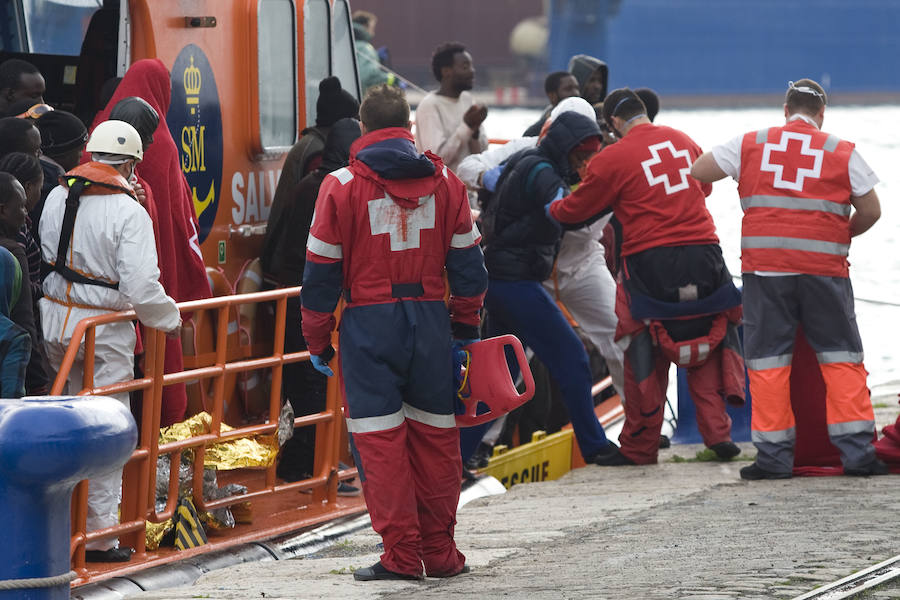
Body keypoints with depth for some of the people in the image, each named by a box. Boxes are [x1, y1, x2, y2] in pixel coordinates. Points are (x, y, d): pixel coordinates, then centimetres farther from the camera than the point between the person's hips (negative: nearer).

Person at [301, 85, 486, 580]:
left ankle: (401, 554, -3)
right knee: (435, 434, 10)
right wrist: (466, 325, 20)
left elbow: (321, 271, 0)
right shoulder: (444, 181, 6)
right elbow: (466, 263, 10)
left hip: (369, 323, -3)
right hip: (430, 318, 3)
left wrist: (317, 340, 8)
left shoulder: (341, 186, -3)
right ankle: (440, 553, 12)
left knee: (379, 437, 0)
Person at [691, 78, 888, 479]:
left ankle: (773, 455, 2)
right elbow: (871, 210, 7)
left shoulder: (751, 144, 6)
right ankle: (857, 451, 2)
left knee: (768, 358, 5)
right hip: (824, 266, 0)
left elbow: (697, 172, 9)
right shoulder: (842, 152, 5)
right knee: (841, 356, 7)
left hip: (766, 267, 0)